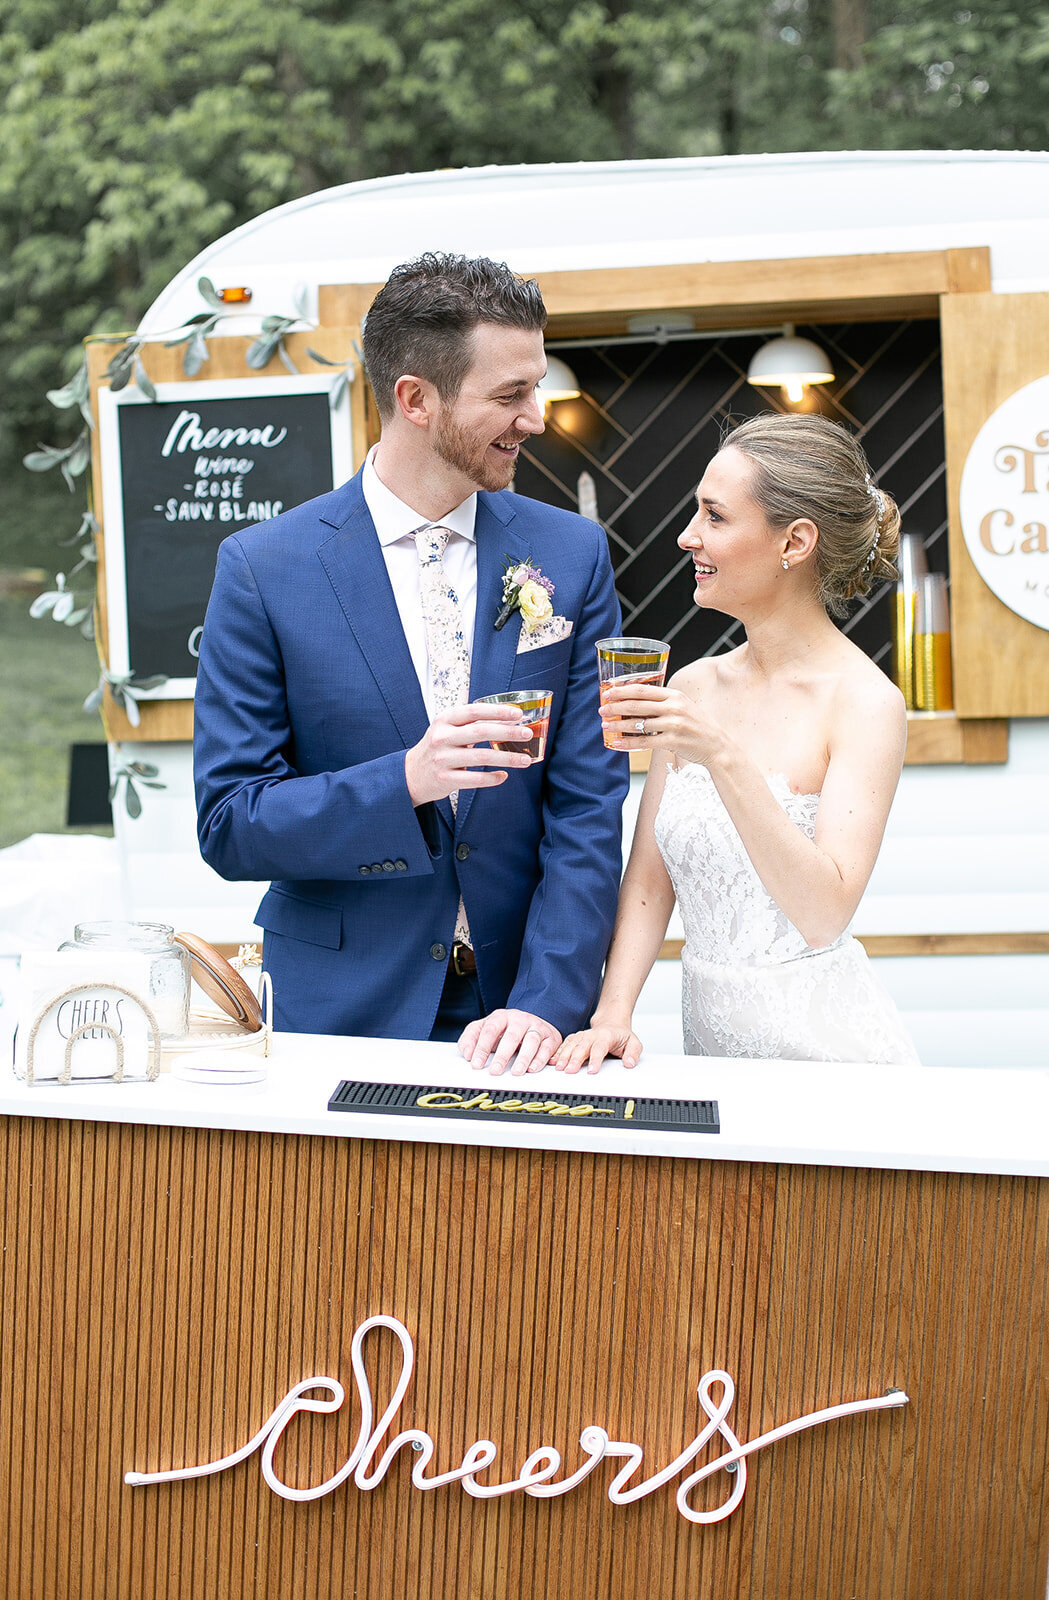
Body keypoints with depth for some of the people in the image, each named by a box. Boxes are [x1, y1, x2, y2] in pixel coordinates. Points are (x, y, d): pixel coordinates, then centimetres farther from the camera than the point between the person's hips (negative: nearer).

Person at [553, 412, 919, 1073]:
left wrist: (723, 756, -26)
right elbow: (651, 877, 8)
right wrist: (613, 1015, -5)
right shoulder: (693, 685, 6)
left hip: (826, 1048, -5)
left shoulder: (866, 702, -11)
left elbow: (825, 914, -20)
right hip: (709, 1035, 5)